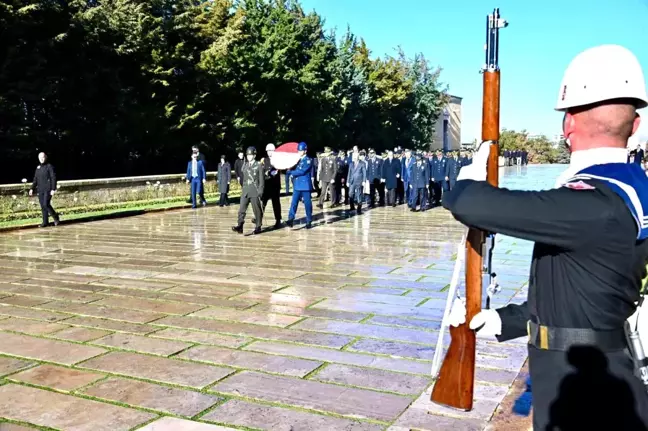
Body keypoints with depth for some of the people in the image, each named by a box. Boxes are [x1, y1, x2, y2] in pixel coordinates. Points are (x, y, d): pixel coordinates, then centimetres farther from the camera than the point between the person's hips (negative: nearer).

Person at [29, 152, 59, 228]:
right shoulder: (38, 168, 14)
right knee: (43, 206, 5)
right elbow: (35, 179, 18)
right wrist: (32, 189, 9)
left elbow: (53, 178, -9)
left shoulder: (49, 167, -4)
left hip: (48, 190, -6)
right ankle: (45, 222, 9)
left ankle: (56, 218, 5)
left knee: (46, 205, -14)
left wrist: (53, 189, -16)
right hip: (40, 190, 6)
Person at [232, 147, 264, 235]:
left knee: (257, 210, 3)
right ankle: (240, 226, -7)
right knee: (242, 209, -5)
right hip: (245, 191, 5)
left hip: (255, 192, -4)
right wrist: (243, 188, 15)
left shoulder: (259, 165, -2)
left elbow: (262, 179, -5)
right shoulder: (245, 165, 12)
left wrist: (260, 191, -10)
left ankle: (258, 227, 12)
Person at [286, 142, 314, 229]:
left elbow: (302, 171, -17)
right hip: (297, 185, 6)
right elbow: (290, 170, 15)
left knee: (307, 204, 3)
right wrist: (290, 170, -7)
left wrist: (292, 172, -9)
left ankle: (309, 221, 11)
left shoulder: (308, 160, -8)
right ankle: (291, 219, -9)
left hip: (305, 185, -6)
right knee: (294, 202, -4)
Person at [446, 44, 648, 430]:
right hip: (593, 382, 9)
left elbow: (472, 206, -31)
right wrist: (500, 320, 11)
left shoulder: (596, 204, -26)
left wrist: (469, 180, -8)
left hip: (583, 392, -9)